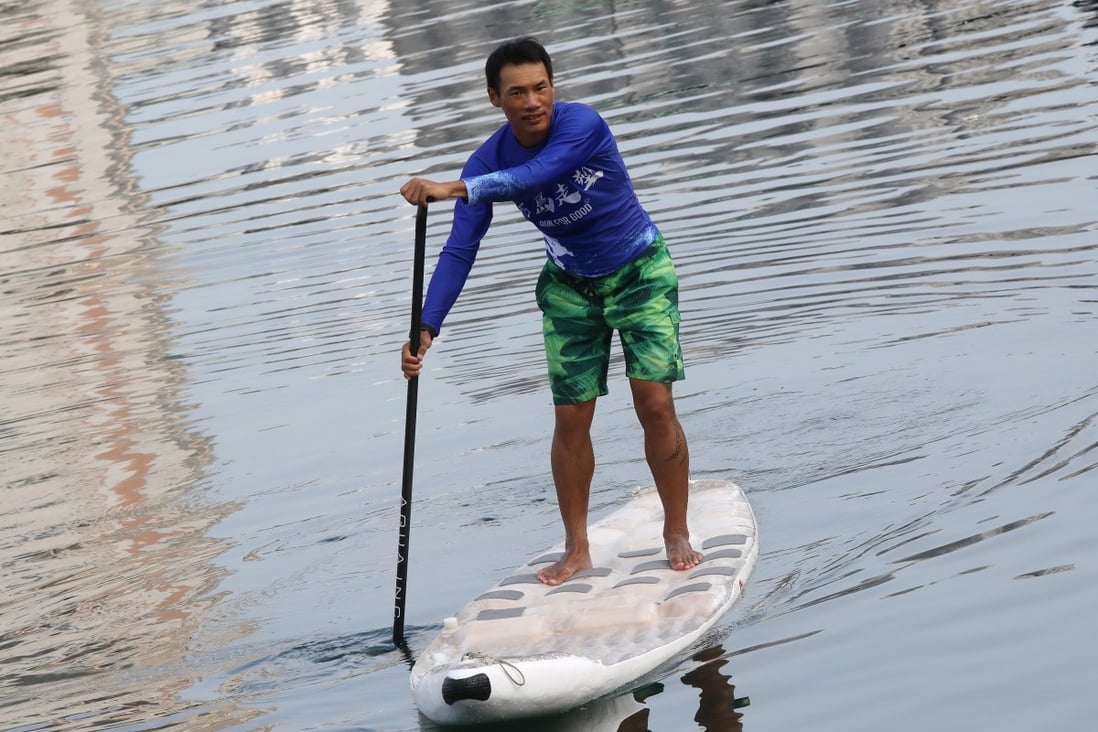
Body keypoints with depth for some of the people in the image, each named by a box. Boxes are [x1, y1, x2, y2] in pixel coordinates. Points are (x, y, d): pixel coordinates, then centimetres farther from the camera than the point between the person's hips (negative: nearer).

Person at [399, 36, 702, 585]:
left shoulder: (581, 125, -28)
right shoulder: (488, 163, -15)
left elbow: (537, 175, -48)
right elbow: (460, 251, -17)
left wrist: (454, 189, -60)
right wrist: (426, 329, -29)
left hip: (640, 273, -4)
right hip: (569, 287, 4)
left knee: (655, 403, -12)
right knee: (570, 418, 1)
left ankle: (677, 533, 4)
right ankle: (577, 549, 16)